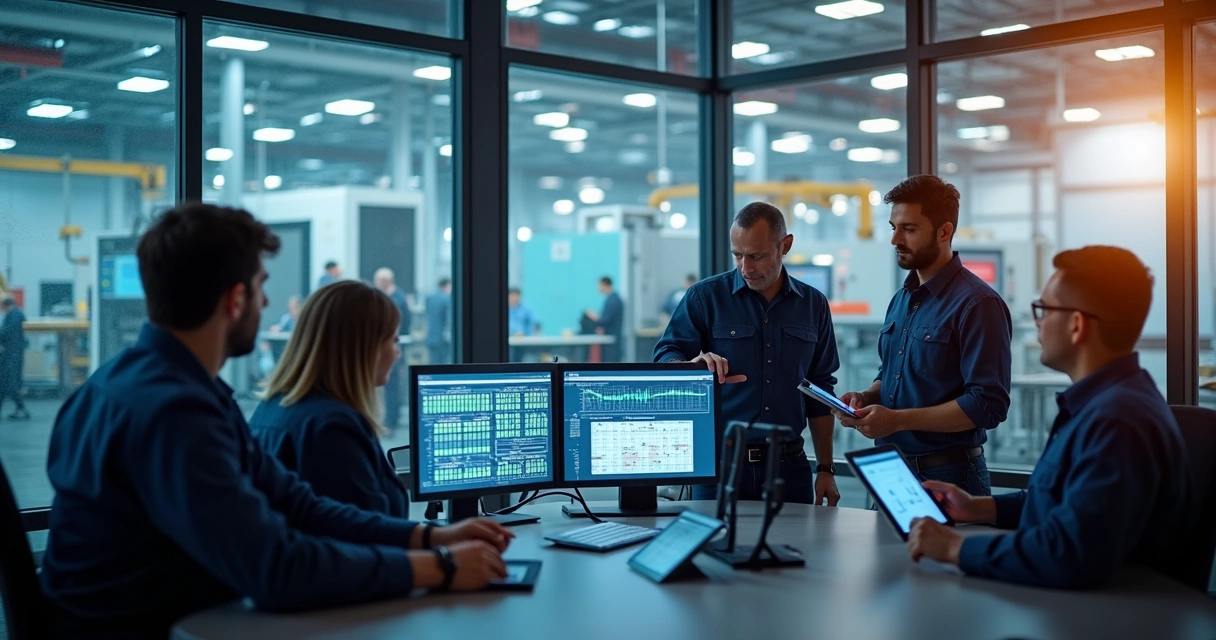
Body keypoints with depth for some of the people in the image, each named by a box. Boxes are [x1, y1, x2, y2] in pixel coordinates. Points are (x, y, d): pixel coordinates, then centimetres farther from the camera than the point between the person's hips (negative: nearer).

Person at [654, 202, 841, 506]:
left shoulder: (813, 305, 8)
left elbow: (820, 393, 11)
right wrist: (694, 366, -31)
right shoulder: (705, 296, -1)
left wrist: (826, 469, 8)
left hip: (789, 467, 3)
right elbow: (664, 361, -8)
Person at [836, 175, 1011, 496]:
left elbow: (988, 405, -22)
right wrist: (867, 398, 0)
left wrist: (897, 419, -23)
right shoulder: (901, 300, 11)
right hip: (891, 471, 8)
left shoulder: (977, 303, -16)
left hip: (947, 477, -8)